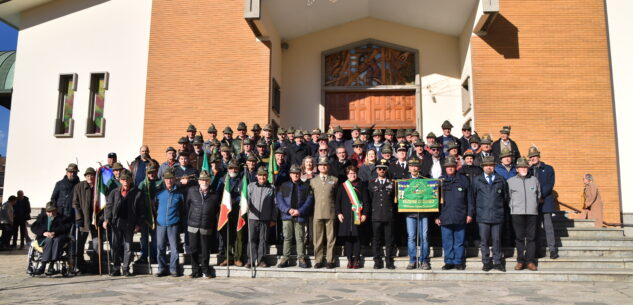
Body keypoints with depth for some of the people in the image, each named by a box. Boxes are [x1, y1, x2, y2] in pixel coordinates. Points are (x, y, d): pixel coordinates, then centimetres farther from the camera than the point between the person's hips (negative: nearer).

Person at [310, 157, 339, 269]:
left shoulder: (334, 180, 10)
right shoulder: (313, 181, 14)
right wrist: (312, 208, 7)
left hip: (331, 213, -1)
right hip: (317, 213, 1)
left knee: (331, 238, 0)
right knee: (318, 239, 2)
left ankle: (330, 261, 7)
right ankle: (318, 261, 9)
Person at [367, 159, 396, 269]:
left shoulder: (391, 184, 9)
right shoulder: (371, 184, 11)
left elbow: (395, 200, 9)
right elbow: (368, 200, 11)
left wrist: (394, 213, 2)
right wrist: (368, 214, 5)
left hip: (389, 216, 0)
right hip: (376, 216, 0)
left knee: (389, 240, 1)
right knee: (376, 240, 3)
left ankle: (389, 261, 8)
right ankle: (377, 262, 10)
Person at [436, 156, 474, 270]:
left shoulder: (464, 180, 7)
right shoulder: (440, 180, 8)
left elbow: (469, 199, 8)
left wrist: (470, 214, 2)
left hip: (460, 217, -1)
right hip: (445, 217, 1)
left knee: (459, 241, 5)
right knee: (447, 242, 4)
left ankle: (459, 261, 14)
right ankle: (449, 261, 13)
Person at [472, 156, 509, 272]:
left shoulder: (501, 180, 9)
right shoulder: (477, 181, 7)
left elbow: (505, 196, 14)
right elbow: (473, 197, 10)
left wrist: (502, 209, 10)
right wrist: (476, 211, 7)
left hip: (497, 215, 0)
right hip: (483, 215, 0)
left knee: (497, 240, 4)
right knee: (484, 240, 2)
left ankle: (497, 262, 14)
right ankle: (486, 262, 11)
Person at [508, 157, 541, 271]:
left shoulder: (534, 180, 11)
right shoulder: (510, 181, 7)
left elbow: (539, 195, 20)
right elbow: (508, 197, 13)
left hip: (532, 212, 1)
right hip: (517, 213, -1)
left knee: (531, 237, 1)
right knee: (519, 237, 0)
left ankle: (530, 260, 6)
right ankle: (520, 260, 5)